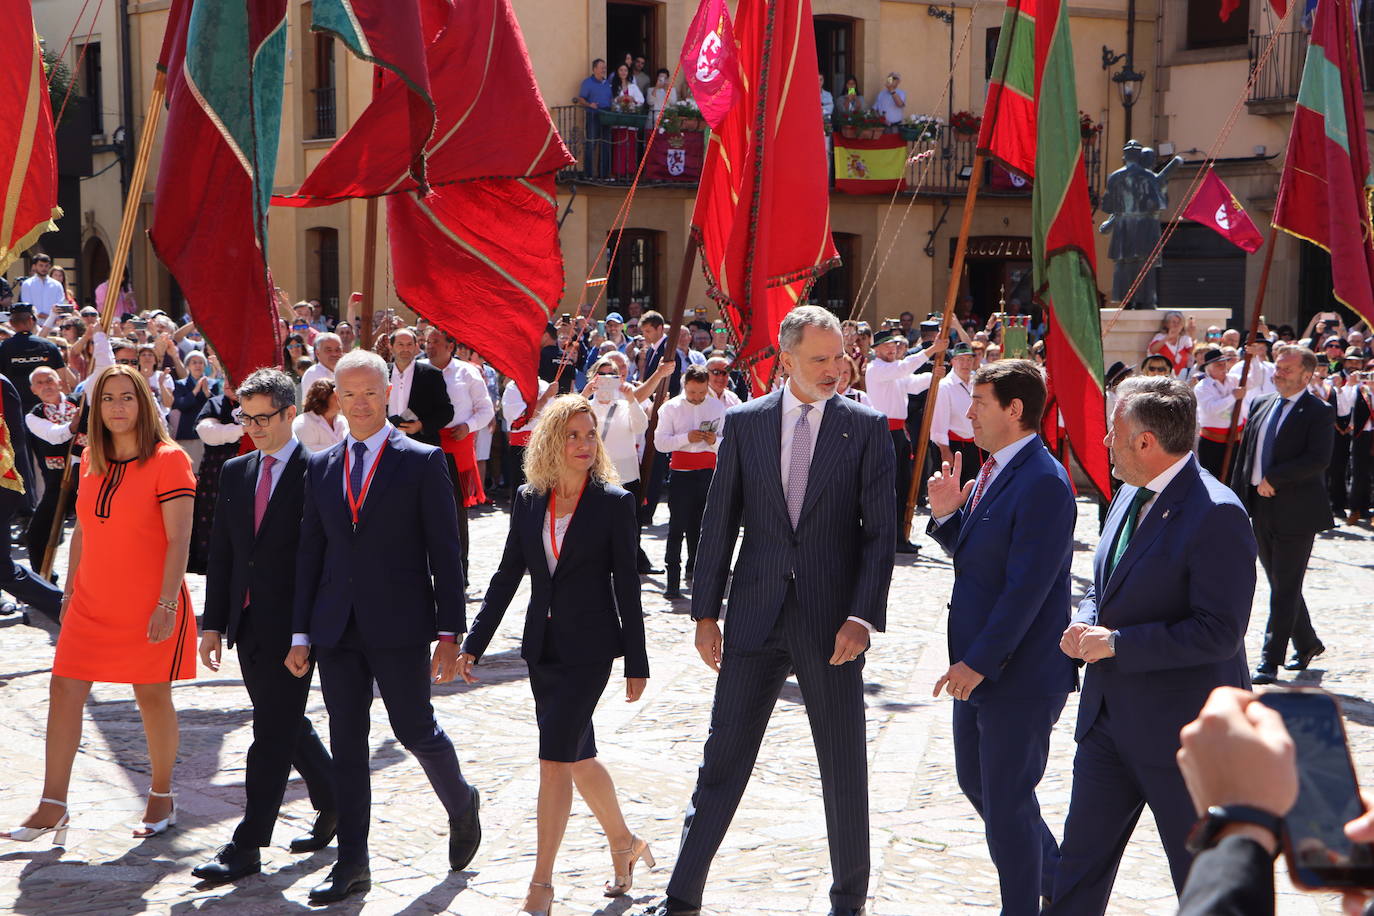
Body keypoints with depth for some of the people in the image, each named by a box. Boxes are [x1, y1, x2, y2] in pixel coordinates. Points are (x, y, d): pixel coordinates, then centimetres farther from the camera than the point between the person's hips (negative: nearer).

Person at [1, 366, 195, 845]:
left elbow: (178, 539, -14)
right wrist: (70, 590, 14)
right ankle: (52, 806, 0)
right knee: (64, 689, -3)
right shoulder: (92, 460, 9)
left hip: (149, 604, -5)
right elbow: (83, 530, 16)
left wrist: (167, 602, -19)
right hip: (93, 603, 6)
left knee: (152, 696, 5)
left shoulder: (168, 460, -10)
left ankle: (162, 797, 23)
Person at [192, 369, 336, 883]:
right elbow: (222, 553, 13)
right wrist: (214, 623, 9)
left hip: (292, 624, -7)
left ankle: (247, 847, -2)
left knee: (273, 734, -5)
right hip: (248, 624, 7)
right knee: (285, 726, 16)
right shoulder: (235, 473, 11)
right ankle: (334, 804, 34)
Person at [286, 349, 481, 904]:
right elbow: (309, 553, 11)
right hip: (338, 629, 4)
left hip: (398, 627, -4)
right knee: (346, 741, 5)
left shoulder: (422, 462, -3)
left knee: (415, 729, 2)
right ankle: (352, 863, 11)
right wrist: (301, 633, 7)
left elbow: (445, 553, -4)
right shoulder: (321, 467, 10)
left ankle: (462, 804, 32)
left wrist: (450, 633, -8)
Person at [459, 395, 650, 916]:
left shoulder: (614, 502, -6)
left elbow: (626, 586, -5)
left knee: (555, 758, -10)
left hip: (589, 647, -5)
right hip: (543, 647, 5)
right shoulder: (528, 501, 6)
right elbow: (507, 576, 10)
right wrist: (473, 644, 7)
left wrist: (636, 663, -5)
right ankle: (623, 844, 36)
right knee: (577, 757, 15)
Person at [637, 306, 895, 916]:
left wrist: (863, 616, -13)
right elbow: (719, 522, 6)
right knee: (723, 758, 5)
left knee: (843, 767, 8)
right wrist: (705, 612, 3)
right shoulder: (746, 422, 4)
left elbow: (880, 531, -3)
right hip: (756, 619, 1)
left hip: (831, 622, -1)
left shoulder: (866, 428, -1)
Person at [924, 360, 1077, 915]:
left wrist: (979, 661, -22)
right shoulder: (993, 472, 9)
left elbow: (1026, 587, -24)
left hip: (1020, 677, -10)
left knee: (1007, 801, 1)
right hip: (977, 667, 10)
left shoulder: (1042, 483, -21)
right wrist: (947, 515, -2)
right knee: (976, 782, 21)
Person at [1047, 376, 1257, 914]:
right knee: (1082, 854, 15)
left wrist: (1117, 643, -22)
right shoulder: (1130, 494, 7)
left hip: (1180, 728, -8)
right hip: (1110, 717, 9)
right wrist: (1085, 624, -3)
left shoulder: (1216, 515, -21)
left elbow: (1219, 632, -25)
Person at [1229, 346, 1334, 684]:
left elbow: (1318, 460, -20)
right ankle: (1307, 643, 32)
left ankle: (1270, 659, -1)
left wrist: (1273, 479, -19)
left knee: (1286, 588, -3)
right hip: (1262, 510, 7)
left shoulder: (1318, 412, -8)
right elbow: (1244, 454, 14)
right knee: (1279, 585, 15)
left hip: (1296, 512, -7)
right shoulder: (1261, 406, 12)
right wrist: (1237, 498, 8)